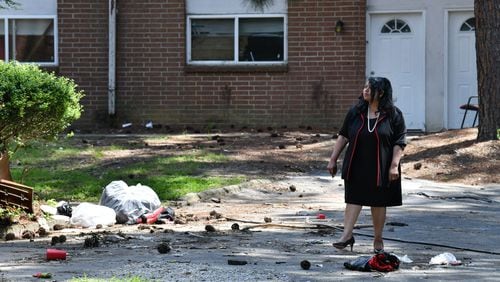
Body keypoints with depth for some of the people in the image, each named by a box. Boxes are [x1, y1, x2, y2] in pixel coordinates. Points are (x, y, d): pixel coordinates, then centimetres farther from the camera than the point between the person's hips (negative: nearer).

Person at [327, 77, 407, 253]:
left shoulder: (393, 115, -5)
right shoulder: (355, 112, 3)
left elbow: (399, 143, -6)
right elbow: (343, 137, 8)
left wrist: (394, 166, -13)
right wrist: (333, 159, 5)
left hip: (380, 169, -2)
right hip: (357, 167, 2)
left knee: (378, 203, 8)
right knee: (353, 199, -4)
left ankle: (378, 240, 18)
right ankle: (347, 235, -7)